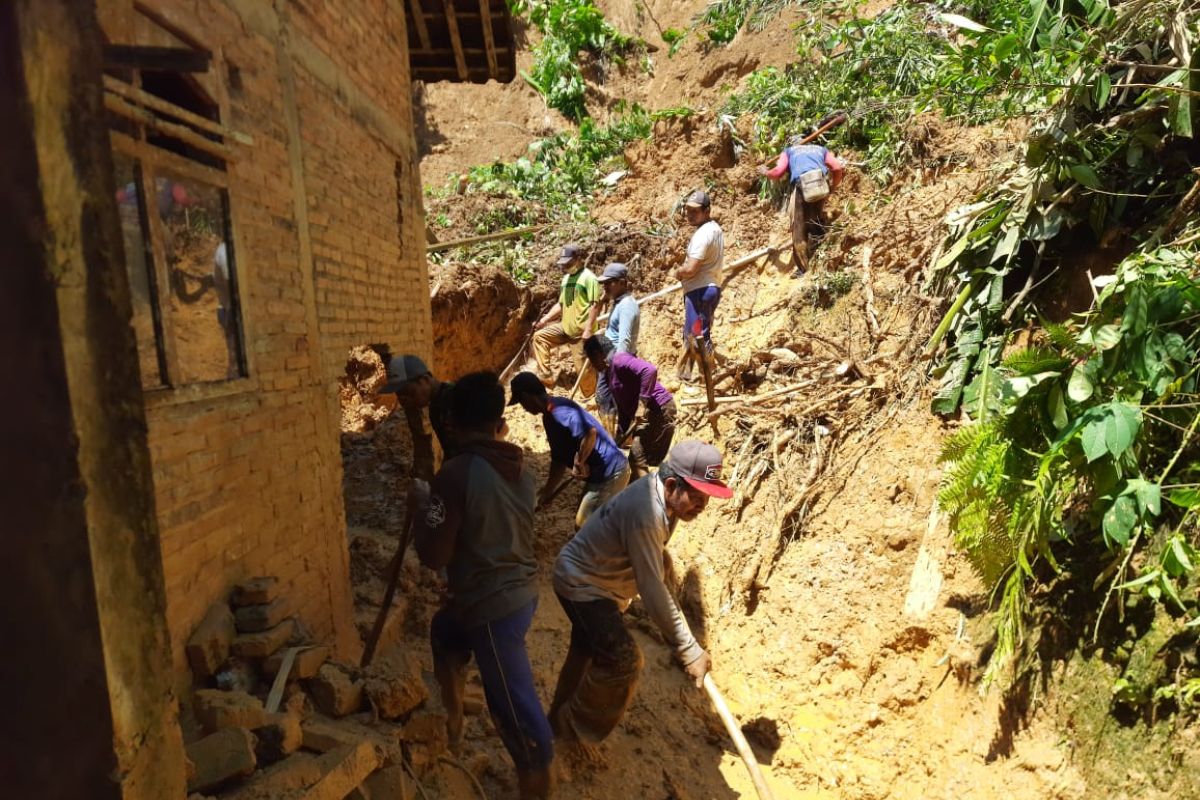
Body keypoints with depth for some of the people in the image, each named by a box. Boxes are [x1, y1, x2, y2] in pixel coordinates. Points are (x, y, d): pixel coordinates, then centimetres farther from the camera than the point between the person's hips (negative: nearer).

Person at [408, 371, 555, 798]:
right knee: (444, 631, 31)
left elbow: (434, 555, -17)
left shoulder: (456, 474, -21)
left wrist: (421, 505, -2)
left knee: (513, 700, 8)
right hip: (520, 590, 9)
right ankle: (452, 722, 47)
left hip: (494, 604, -9)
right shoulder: (520, 468, 1)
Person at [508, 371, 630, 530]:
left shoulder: (558, 412, -22)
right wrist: (547, 492, 18)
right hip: (602, 473, 10)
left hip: (610, 474, -10)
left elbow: (590, 433, -38)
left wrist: (578, 464, -23)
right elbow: (559, 459, 17)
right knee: (586, 524, 23)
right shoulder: (550, 418, 11)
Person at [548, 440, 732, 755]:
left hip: (595, 581, 9)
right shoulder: (645, 512, -36)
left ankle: (562, 720, 43)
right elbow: (651, 588, -35)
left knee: (587, 653, 22)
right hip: (581, 584, -9)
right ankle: (577, 728, 8)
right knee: (623, 661, -14)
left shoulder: (663, 496, -7)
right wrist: (689, 651, -32)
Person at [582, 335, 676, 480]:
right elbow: (623, 407, 19)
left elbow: (650, 370, -32)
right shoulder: (609, 373, 16)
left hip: (659, 409, -10)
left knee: (638, 459, -10)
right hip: (648, 412, 10)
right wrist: (620, 435, 17)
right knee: (635, 458, 18)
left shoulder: (619, 361, -14)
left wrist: (642, 401, -30)